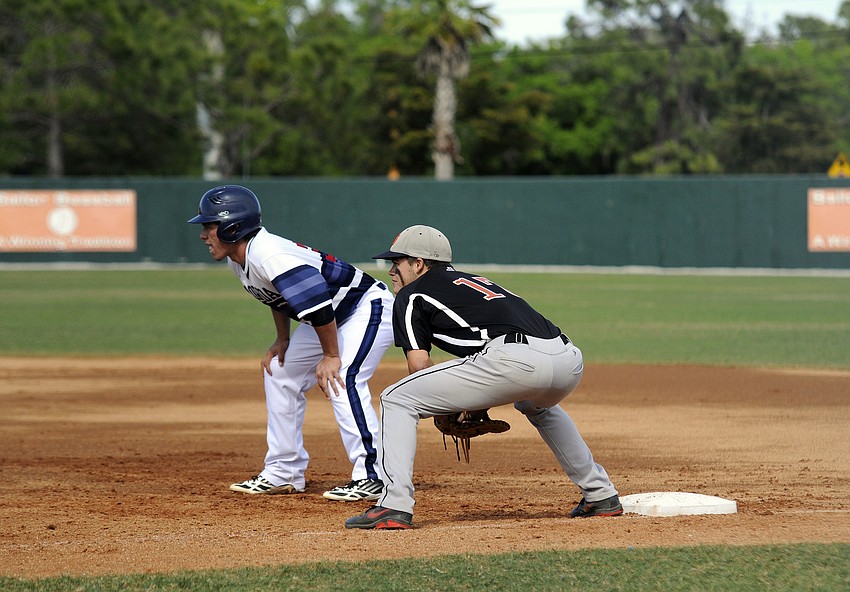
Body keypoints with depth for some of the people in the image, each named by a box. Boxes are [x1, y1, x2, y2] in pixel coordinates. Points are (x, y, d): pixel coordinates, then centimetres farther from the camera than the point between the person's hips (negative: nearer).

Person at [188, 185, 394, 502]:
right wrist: (282, 341, 11)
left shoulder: (270, 256, -32)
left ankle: (372, 476, -23)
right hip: (329, 317, 11)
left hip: (368, 306, -11)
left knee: (341, 380, -27)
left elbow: (317, 302, -35)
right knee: (279, 373, 14)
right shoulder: (237, 259, -1)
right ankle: (284, 474, 21)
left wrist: (331, 356, -28)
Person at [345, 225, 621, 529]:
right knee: (536, 404, 44)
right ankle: (601, 495, 39)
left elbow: (419, 365, 6)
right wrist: (476, 406, 29)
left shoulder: (411, 295, 16)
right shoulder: (473, 279, 38)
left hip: (516, 360, -8)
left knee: (396, 399, 4)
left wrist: (447, 410, 20)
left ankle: (394, 506, -8)